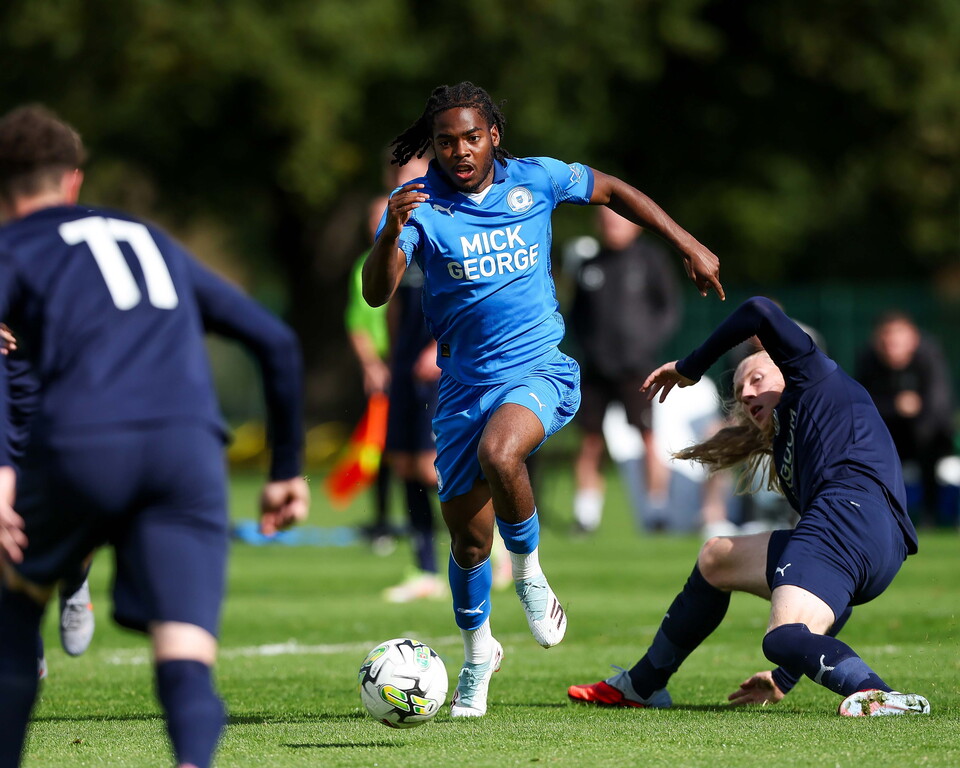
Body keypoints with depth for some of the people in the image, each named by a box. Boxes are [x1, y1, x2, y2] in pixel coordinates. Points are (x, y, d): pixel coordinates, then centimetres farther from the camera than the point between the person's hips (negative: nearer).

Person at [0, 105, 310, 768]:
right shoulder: (153, 239, 34)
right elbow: (276, 342, 31)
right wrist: (287, 469, 35)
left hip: (83, 446, -2)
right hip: (190, 448, 2)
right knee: (187, 664, -7)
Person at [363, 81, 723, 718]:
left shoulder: (535, 181, -3)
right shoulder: (420, 204, -7)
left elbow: (612, 191, 15)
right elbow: (377, 293, -20)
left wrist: (689, 247, 16)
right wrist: (392, 233, -39)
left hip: (540, 368, -1)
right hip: (465, 382, 1)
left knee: (498, 454, -34)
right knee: (468, 540, 4)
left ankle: (529, 570, -5)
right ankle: (478, 651, 33)